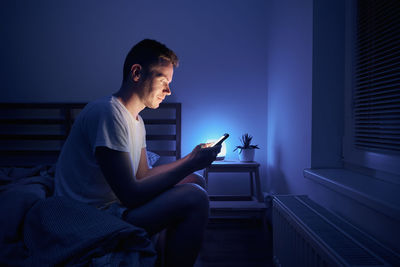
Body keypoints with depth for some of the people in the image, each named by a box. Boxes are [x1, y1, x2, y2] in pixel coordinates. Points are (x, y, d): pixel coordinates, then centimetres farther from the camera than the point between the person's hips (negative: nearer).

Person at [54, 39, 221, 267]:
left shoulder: (136, 120, 11)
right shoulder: (108, 111, -20)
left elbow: (143, 175, 14)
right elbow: (130, 194, -24)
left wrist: (191, 159, 8)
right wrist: (189, 164, -19)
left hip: (115, 204, 10)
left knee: (195, 181, 13)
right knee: (194, 199, -23)